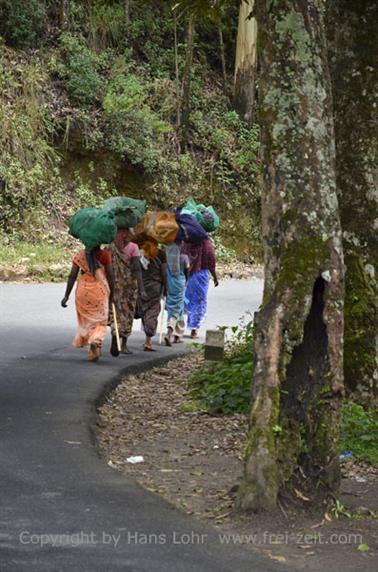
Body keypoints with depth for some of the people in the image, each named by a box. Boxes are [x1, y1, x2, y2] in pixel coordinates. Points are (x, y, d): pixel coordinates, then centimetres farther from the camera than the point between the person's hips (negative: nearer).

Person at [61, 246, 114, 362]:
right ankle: (96, 341, -14)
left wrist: (66, 296, 1)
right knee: (100, 321, 11)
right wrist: (111, 294, 7)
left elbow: (72, 276, -2)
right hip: (100, 291, -2)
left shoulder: (80, 255, 2)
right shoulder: (104, 255, -3)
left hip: (83, 291, 2)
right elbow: (110, 276, -5)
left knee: (86, 320, 16)